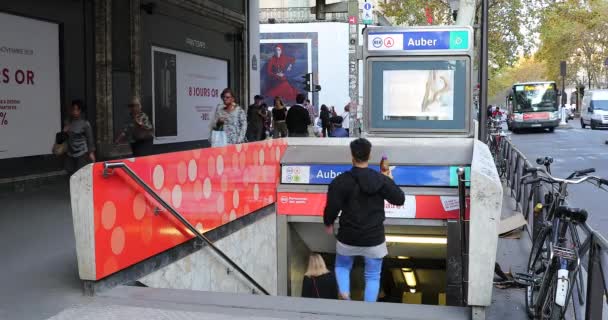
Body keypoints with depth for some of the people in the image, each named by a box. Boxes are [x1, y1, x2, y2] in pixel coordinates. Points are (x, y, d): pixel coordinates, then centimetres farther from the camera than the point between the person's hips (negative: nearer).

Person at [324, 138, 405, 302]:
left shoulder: (340, 181, -13)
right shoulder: (381, 180, -8)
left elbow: (332, 208, -13)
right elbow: (400, 199, 0)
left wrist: (328, 223, 7)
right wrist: (389, 182, 14)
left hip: (348, 237, 0)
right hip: (374, 238, 0)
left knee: (342, 266, 24)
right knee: (373, 276, 13)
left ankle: (344, 295, 1)